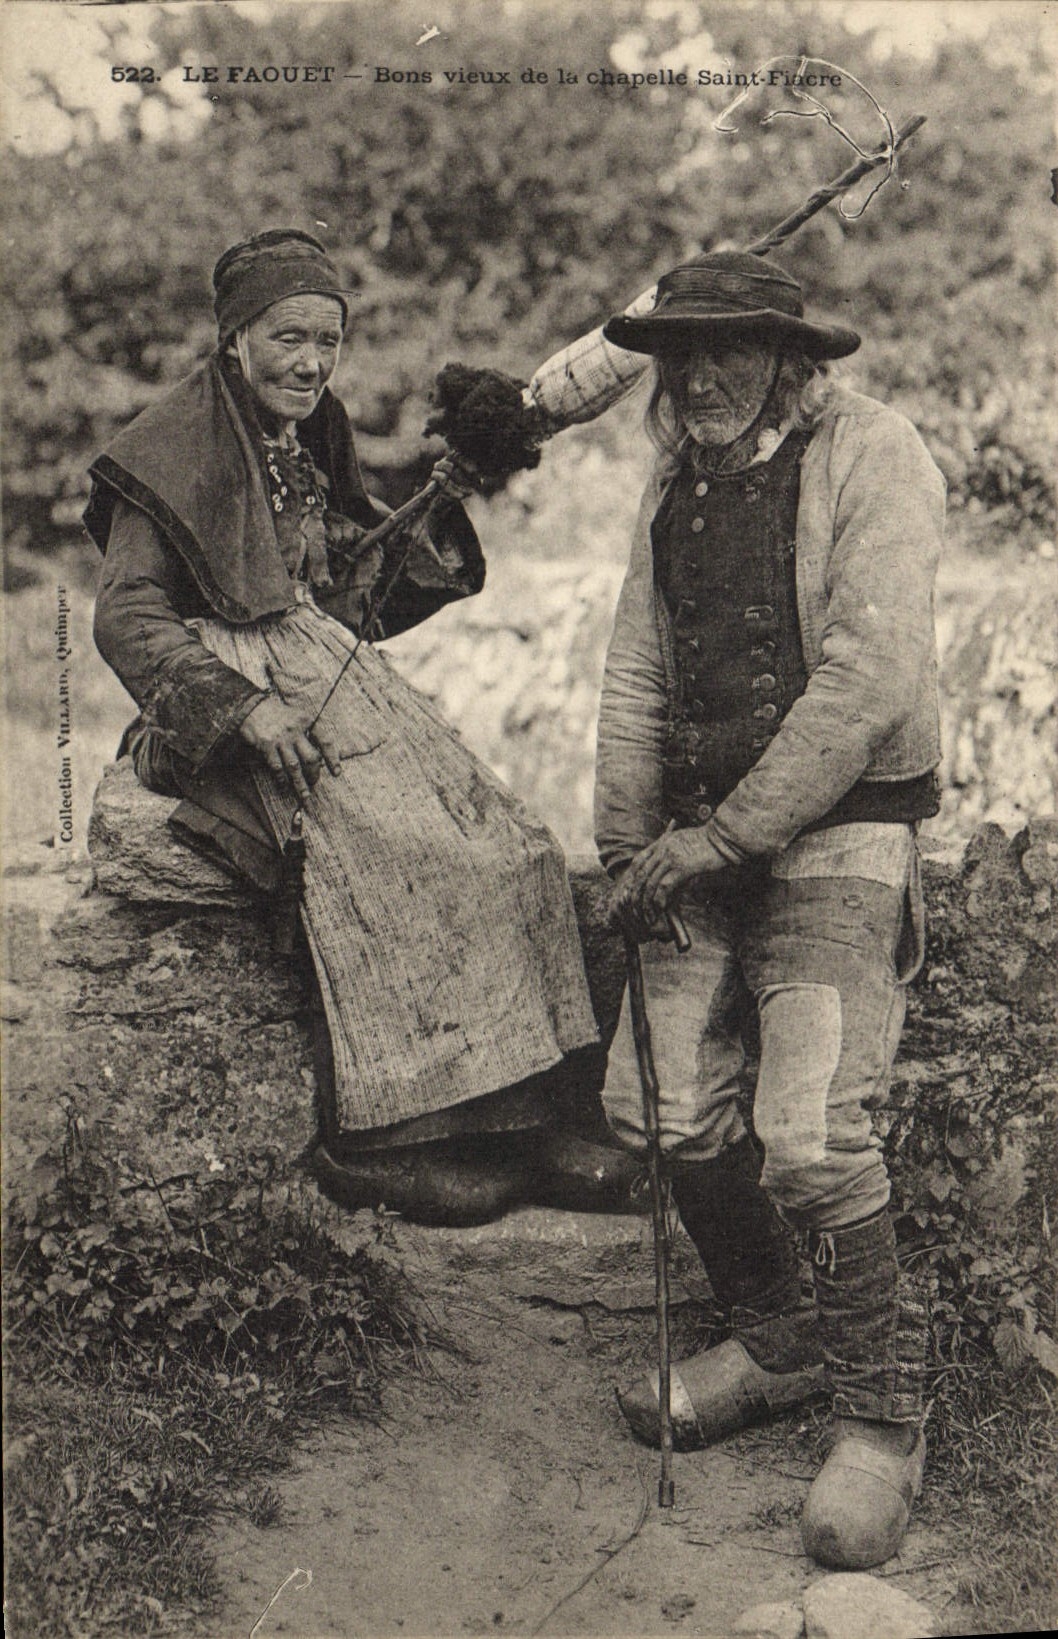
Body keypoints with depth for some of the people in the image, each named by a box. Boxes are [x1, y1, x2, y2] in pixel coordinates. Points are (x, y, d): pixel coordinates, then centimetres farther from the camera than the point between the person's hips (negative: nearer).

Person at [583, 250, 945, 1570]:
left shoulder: (871, 457, -7)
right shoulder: (675, 483, 14)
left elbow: (867, 685, -16)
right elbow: (636, 673, 16)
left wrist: (724, 837, -16)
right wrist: (629, 848, 6)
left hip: (839, 834, -6)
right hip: (702, 837, 7)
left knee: (809, 1134, -15)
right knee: (657, 1105, 3)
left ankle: (881, 1420, 6)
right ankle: (772, 1340, 26)